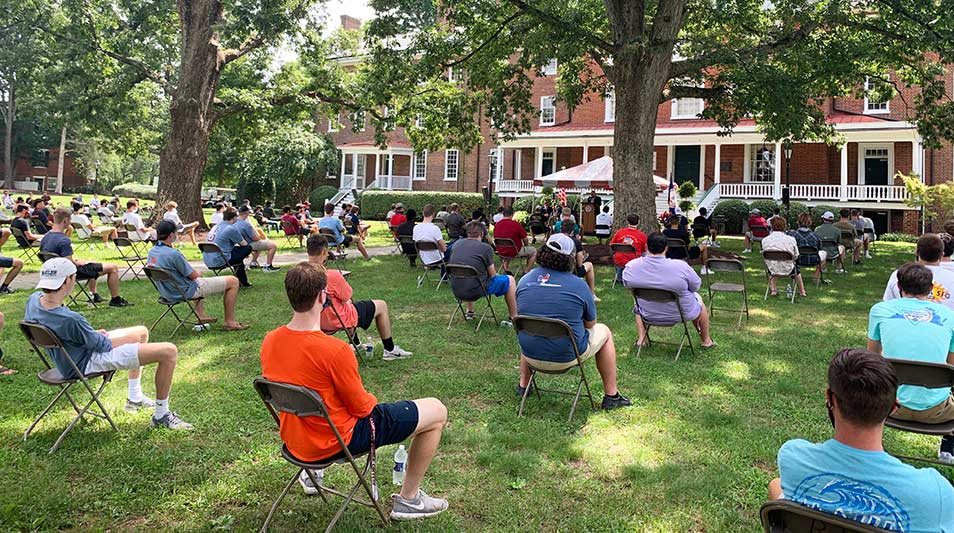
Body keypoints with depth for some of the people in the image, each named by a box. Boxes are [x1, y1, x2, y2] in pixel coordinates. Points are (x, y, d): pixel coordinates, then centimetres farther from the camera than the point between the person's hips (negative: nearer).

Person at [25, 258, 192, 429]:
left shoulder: (34, 300, -9)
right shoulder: (70, 319, -36)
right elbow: (102, 345, -20)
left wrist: (94, 333, 4)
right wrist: (103, 336, 4)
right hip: (88, 363, -10)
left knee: (141, 332, 27)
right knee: (169, 351, -15)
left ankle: (134, 398, 34)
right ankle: (161, 415, 0)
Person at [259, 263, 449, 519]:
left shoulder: (269, 341, -8)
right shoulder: (335, 350, -30)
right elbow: (362, 408, -17)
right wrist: (371, 400, 6)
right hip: (336, 443, -8)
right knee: (437, 411, 3)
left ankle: (311, 472, 38)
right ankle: (408, 499, 16)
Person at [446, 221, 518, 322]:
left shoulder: (456, 244, 6)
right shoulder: (485, 248, -8)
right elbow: (492, 275, -3)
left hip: (456, 292, 6)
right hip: (476, 291, -6)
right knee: (510, 280, 12)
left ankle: (469, 312, 40)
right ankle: (513, 319, 16)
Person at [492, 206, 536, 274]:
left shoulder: (496, 225, -5)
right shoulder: (516, 224, -17)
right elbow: (525, 239, -8)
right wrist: (526, 246, 15)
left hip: (501, 253, 5)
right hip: (514, 253, -5)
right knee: (534, 251, 16)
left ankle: (505, 267, 24)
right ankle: (526, 271, 11)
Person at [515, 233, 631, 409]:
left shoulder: (525, 280, -2)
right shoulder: (579, 285, -12)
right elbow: (590, 324, 1)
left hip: (531, 355, 4)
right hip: (566, 358, -4)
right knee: (604, 332, 21)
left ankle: (523, 385, 38)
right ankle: (611, 396, 24)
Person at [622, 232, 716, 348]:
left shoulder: (631, 266, -21)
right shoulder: (680, 266, -28)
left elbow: (627, 285, 1)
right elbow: (697, 286, -10)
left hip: (648, 315, 2)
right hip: (681, 314, -2)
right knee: (697, 297, 31)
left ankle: (642, 338, 32)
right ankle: (706, 340, 45)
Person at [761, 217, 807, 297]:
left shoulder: (765, 240, -11)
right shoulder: (791, 239, -16)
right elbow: (796, 256, -4)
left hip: (773, 271, 1)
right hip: (788, 270, -1)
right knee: (797, 269, 35)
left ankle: (772, 290, 28)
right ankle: (802, 292, 46)